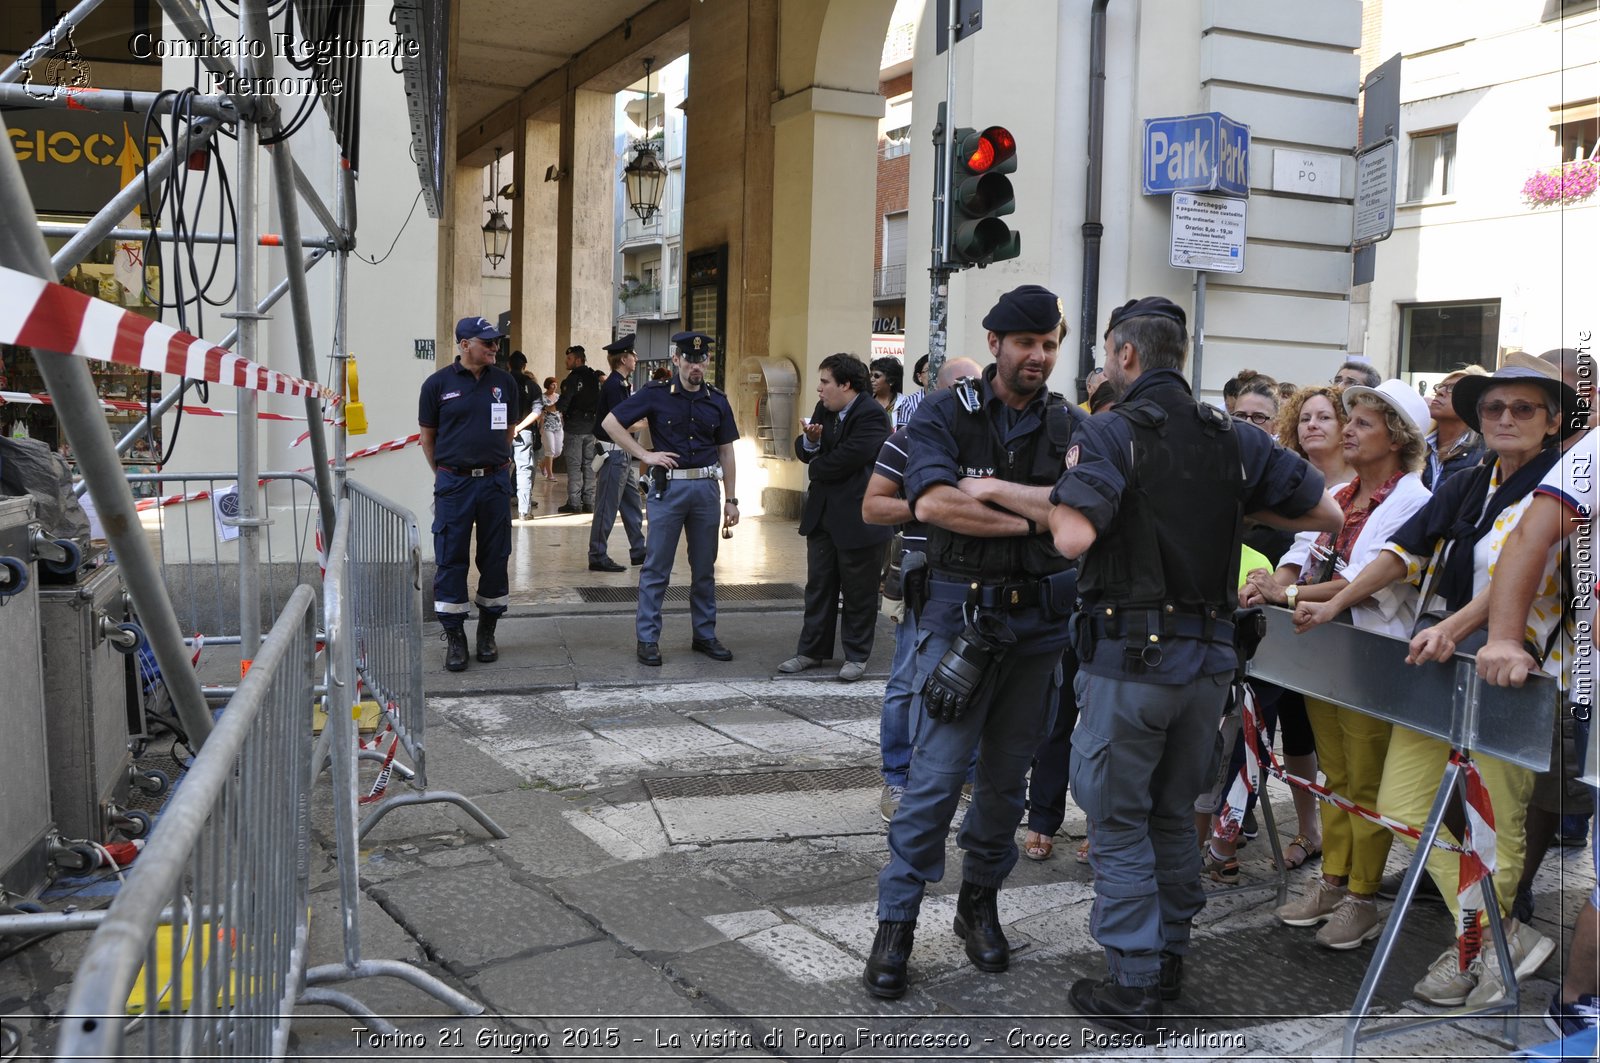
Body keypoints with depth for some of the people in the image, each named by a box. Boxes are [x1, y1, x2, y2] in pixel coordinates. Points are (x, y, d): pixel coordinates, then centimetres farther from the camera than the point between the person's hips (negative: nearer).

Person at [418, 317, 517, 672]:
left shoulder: (504, 382, 6)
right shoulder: (438, 384, -2)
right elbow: (428, 436, 7)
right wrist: (444, 473, 7)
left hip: (495, 482, 3)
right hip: (453, 482, -2)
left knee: (495, 558, 7)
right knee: (451, 560, 0)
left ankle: (487, 632, 20)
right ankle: (454, 636, 9)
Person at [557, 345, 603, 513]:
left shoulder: (573, 379, -13)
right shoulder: (594, 378, 10)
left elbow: (563, 404, -17)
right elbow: (600, 402, 15)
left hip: (574, 428, -7)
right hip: (590, 427, 7)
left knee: (574, 465, -4)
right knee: (588, 465, 10)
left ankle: (574, 503, -5)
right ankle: (589, 502, 10)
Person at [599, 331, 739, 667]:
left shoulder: (717, 401, 8)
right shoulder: (656, 395, -2)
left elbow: (726, 453, 12)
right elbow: (611, 422, -2)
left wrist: (731, 499, 9)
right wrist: (645, 454, -8)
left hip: (706, 487, 3)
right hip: (668, 487, -3)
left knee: (704, 569, 10)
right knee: (656, 568, 0)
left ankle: (705, 636, 21)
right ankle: (647, 639, 8)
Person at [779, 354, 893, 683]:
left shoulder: (872, 415, -17)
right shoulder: (824, 409, 9)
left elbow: (847, 459, -22)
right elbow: (804, 452, 13)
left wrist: (816, 467, -3)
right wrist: (810, 440, -11)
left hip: (859, 517, -8)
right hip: (823, 513, 8)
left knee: (858, 593, 4)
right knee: (818, 585, 13)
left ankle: (857, 656, 16)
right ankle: (812, 650, 23)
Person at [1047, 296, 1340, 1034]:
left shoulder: (1109, 433, -12)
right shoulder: (1233, 439, 5)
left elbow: (1073, 538, -27)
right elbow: (1327, 513, 7)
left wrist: (1065, 489, -7)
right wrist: (1236, 509, 13)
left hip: (1129, 657, -6)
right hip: (1209, 657, 6)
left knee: (1119, 821, 6)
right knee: (1175, 811, 20)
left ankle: (1133, 987, 9)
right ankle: (1169, 958, 31)